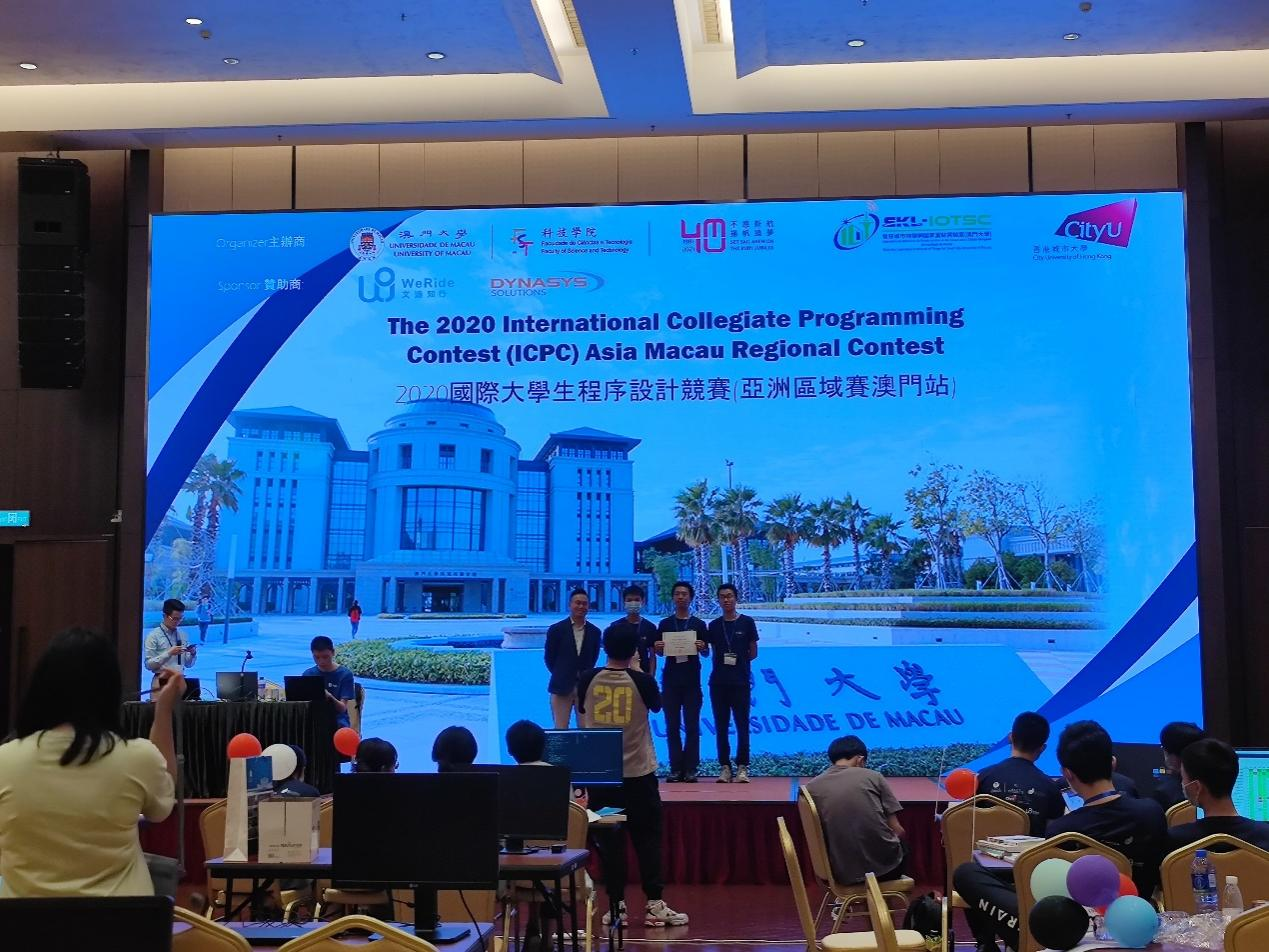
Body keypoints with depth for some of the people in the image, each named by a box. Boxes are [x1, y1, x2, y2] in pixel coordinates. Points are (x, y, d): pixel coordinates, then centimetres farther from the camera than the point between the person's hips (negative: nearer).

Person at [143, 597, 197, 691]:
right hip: (162, 682, -4)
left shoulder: (182, 635, 11)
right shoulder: (154, 636, -3)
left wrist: (193, 654, -5)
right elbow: (149, 664, -10)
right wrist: (169, 653, -18)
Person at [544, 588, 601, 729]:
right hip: (562, 687, -2)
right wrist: (561, 676, 7)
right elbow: (549, 658, 4)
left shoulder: (594, 632, 5)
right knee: (560, 730, 1)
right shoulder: (556, 629, -2)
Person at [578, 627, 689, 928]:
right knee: (647, 837, 7)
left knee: (609, 839, 8)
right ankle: (654, 905, 7)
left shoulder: (588, 680, -5)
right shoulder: (642, 681, -10)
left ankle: (617, 906, 8)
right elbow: (657, 706, 11)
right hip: (638, 771, -2)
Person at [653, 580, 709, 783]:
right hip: (670, 680, 1)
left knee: (692, 726, -2)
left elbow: (706, 653, 7)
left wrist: (702, 648, -15)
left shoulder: (698, 624, 6)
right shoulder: (665, 624, 9)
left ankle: (691, 769, 2)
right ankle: (676, 768, 6)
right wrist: (658, 648, -10)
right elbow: (659, 652, 12)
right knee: (672, 726, 2)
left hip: (692, 680, -1)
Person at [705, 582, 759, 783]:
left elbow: (753, 652, 6)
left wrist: (737, 661, -2)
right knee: (721, 726, 4)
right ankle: (724, 766, 9)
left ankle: (742, 767, 3)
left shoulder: (746, 623, 3)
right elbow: (713, 653, 15)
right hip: (718, 681, 3)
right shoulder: (714, 626, 10)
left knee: (742, 725, -2)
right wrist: (722, 663, 1)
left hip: (740, 681, -2)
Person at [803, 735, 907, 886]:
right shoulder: (873, 777, -1)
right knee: (901, 843, 35)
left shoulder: (810, 787, 3)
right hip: (885, 864, -2)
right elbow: (897, 830, -1)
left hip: (844, 874, 2)